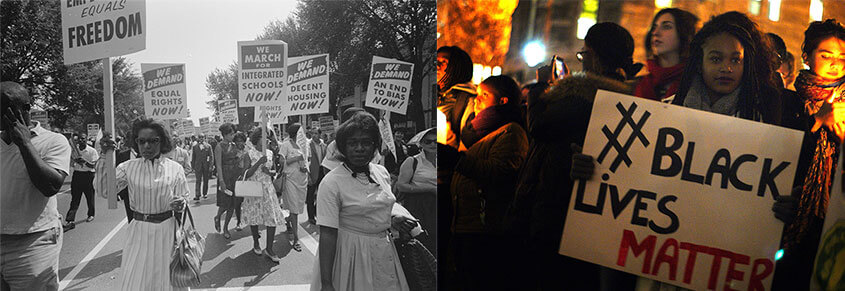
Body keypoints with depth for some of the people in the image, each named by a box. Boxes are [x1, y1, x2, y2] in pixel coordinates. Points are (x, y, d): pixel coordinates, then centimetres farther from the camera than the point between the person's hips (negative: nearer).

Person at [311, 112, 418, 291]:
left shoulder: (382, 173, 3)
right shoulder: (331, 183, -17)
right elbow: (327, 235, -20)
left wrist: (394, 218, 0)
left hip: (384, 253, 6)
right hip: (350, 254, -6)